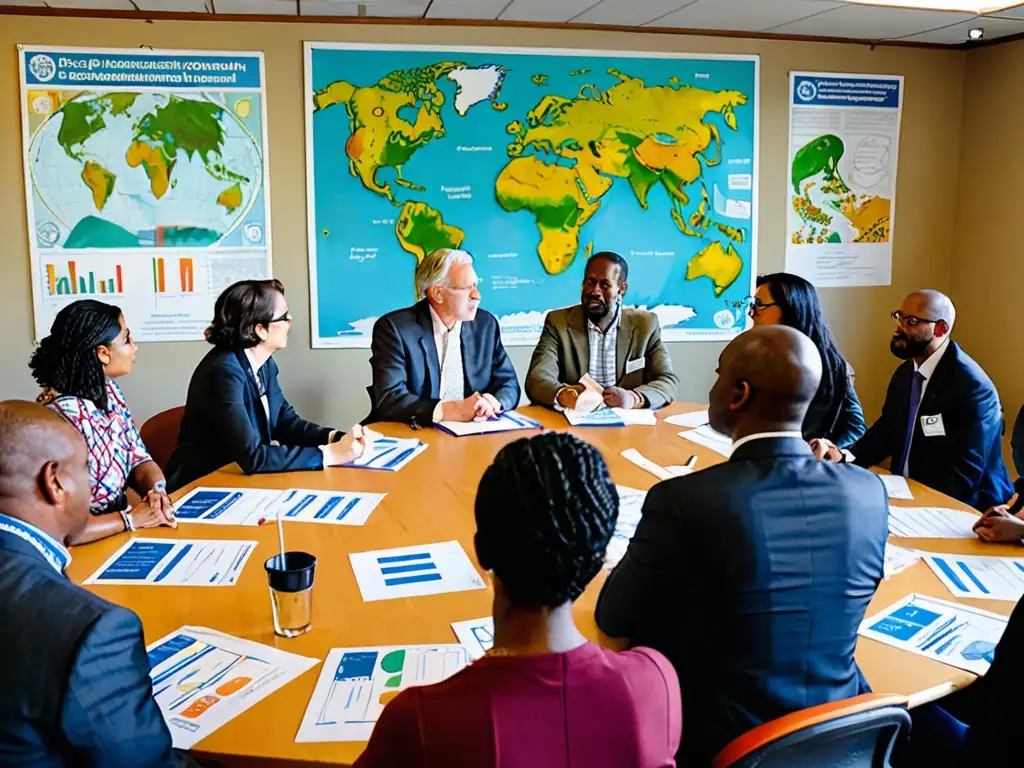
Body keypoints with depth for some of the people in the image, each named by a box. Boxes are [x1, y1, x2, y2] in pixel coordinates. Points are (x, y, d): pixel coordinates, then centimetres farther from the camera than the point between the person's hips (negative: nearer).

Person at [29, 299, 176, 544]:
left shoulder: (109, 390, 1)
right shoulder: (62, 417, -24)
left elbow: (139, 459, 6)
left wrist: (157, 490, -14)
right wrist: (132, 519, -22)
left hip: (118, 536, 7)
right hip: (86, 551, -7)